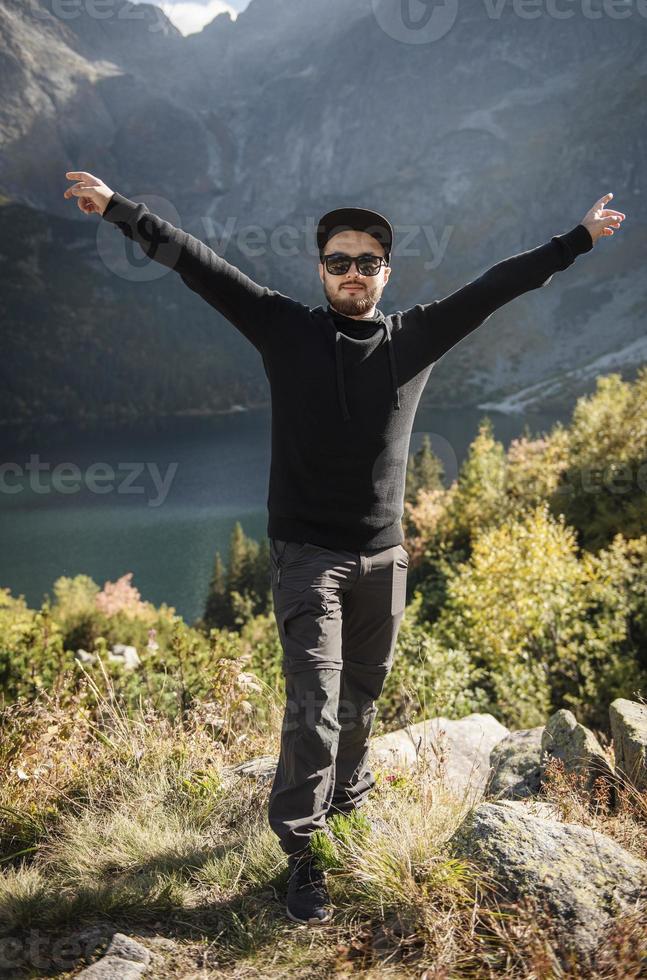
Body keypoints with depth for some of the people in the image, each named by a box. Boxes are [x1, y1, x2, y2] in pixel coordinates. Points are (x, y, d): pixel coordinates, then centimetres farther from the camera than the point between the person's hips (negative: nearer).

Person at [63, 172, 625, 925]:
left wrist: (581, 238, 10)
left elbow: (497, 285, 6)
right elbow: (198, 264, -5)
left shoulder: (416, 338, 3)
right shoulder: (287, 330, -3)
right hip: (306, 552, -3)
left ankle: (346, 801, 42)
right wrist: (119, 209, -6)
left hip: (382, 556, 3)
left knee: (360, 699, 18)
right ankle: (302, 855, 5)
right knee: (314, 707, -8)